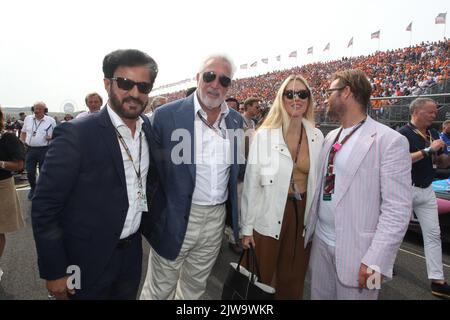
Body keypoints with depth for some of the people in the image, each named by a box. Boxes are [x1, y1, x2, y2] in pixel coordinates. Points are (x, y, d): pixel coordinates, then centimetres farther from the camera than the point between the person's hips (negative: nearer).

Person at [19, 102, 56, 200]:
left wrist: (51, 138, -18)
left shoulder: (51, 120, -4)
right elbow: (23, 132, 18)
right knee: (30, 172, 8)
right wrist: (22, 142, 5)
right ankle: (33, 188, 33)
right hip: (30, 149, 3)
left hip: (44, 150, -3)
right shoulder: (28, 119, 7)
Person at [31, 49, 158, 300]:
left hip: (132, 253, 5)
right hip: (88, 260, -5)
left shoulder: (150, 129, -3)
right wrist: (54, 272, -12)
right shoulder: (76, 135, -20)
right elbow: (44, 207, -15)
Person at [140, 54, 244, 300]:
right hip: (175, 219, -4)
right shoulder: (167, 115, -12)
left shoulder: (236, 120, 3)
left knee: (195, 287, 24)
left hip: (216, 219, 5)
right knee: (159, 290, 15)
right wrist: (152, 217, -6)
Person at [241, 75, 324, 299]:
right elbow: (251, 184, -8)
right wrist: (247, 227, -6)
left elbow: (318, 181, 8)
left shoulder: (317, 136, 1)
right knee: (263, 278, 14)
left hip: (304, 213, 3)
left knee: (294, 279, 19)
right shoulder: (264, 134, -10)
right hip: (270, 215, -3)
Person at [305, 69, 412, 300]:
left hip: (356, 251, -6)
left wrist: (376, 261, -18)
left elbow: (397, 209, -15)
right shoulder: (330, 137, 8)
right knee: (318, 295, 18)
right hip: (321, 242, 6)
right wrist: (309, 229, 10)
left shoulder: (390, 141, -13)